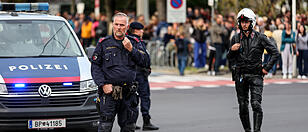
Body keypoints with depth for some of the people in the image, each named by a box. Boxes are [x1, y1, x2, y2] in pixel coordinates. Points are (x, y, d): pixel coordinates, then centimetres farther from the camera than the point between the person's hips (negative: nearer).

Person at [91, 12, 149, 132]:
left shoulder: (134, 42, 10)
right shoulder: (104, 43, 4)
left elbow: (143, 61, 0)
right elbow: (95, 66, 2)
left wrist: (131, 49, -12)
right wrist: (103, 84, -10)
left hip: (129, 94, 2)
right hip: (109, 91, -2)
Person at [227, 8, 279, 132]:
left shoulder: (259, 37, -3)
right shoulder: (236, 38, 7)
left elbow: (275, 52, 1)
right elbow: (230, 58, 17)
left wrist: (266, 68, -3)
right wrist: (231, 50, -5)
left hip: (255, 75, -3)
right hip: (240, 76, 3)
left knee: (256, 104, -15)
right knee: (243, 105, 6)